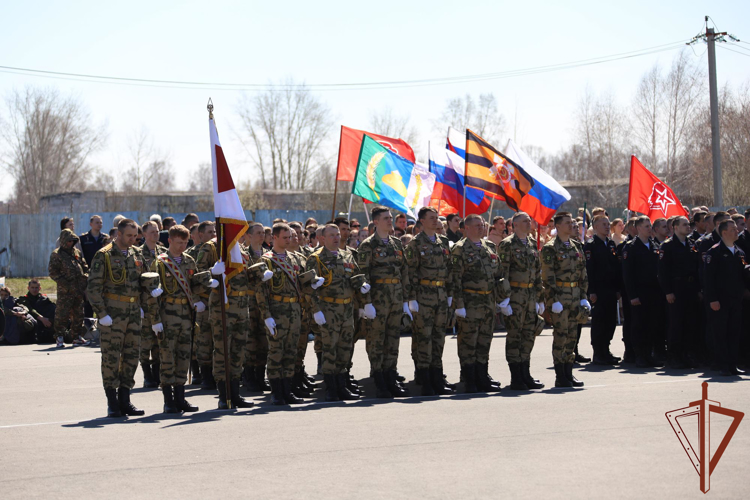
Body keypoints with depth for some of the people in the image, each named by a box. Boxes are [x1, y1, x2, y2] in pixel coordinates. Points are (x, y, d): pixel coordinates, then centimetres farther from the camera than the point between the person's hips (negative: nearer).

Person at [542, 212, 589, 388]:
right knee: (560, 335, -5)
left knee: (572, 334, 9)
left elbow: (583, 274, 16)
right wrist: (553, 300, -16)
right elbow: (547, 277, -11)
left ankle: (569, 373, 16)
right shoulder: (550, 248, -7)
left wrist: (583, 297, 9)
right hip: (559, 295, -6)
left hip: (575, 296, 6)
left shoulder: (577, 246, 13)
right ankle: (560, 377, 0)